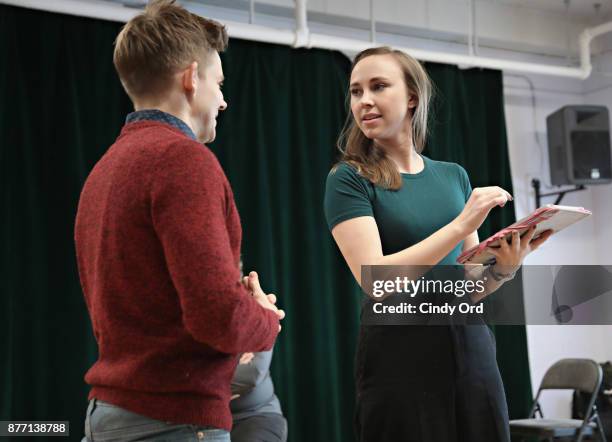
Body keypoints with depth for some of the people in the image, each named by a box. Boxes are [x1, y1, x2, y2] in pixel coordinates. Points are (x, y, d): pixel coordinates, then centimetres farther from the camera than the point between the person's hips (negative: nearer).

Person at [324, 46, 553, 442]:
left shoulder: (454, 176, 9)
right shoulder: (349, 180, -4)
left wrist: (504, 268, -9)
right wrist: (462, 224, -19)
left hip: (472, 349, 4)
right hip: (400, 360, -4)